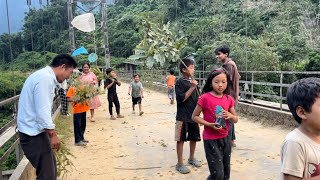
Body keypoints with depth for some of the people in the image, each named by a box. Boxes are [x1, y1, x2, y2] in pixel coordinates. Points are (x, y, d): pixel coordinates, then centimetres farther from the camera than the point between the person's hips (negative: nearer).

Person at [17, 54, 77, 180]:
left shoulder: (46, 76, 13)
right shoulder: (45, 78, -20)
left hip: (34, 130, 11)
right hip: (33, 133, -11)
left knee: (50, 166, 19)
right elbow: (42, 111, -24)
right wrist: (53, 134, -18)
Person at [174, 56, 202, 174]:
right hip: (183, 116, -7)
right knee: (181, 139, 1)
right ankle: (180, 164, 11)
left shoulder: (192, 81, 10)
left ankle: (191, 158, 36)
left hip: (193, 115, 7)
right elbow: (180, 99, -21)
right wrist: (192, 87, -20)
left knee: (194, 137, 16)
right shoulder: (180, 82, -12)